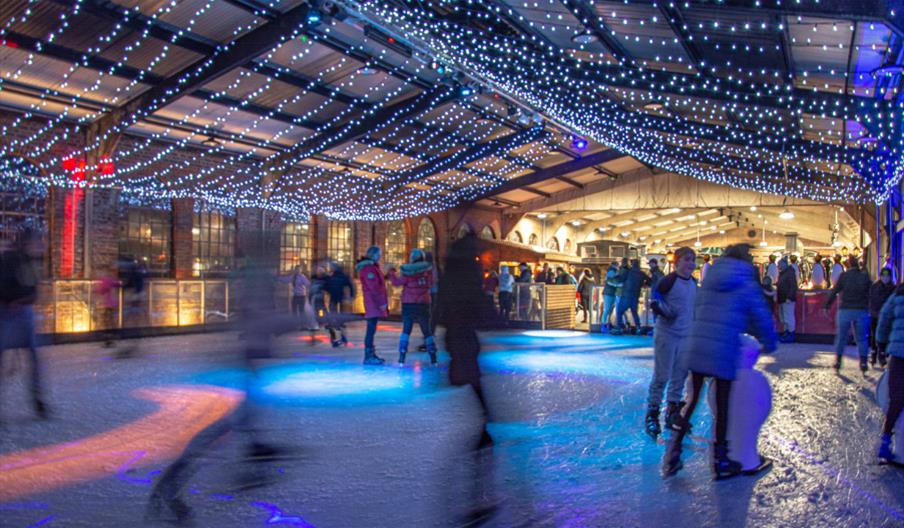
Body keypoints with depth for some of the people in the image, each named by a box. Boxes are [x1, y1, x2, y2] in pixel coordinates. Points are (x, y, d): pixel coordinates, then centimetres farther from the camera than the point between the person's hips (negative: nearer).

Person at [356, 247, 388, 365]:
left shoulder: (373, 267, 20)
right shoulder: (368, 268, -12)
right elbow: (373, 287, -18)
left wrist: (383, 301, 17)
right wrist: (381, 302, -17)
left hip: (375, 303, 10)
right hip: (373, 303, -10)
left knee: (372, 329, 12)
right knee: (371, 329, -9)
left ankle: (371, 354, 17)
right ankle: (368, 357, -8)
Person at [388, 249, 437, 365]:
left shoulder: (408, 272, -12)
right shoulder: (428, 270, -2)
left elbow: (397, 282, -7)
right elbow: (431, 284, 10)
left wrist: (391, 272, 5)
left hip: (409, 304, -2)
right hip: (424, 304, 2)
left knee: (406, 330, 4)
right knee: (427, 331, 11)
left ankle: (402, 357, -5)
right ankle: (433, 358, 9)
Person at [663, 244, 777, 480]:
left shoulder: (708, 283, 14)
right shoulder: (747, 286, -1)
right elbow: (762, 319, 2)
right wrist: (769, 344, 21)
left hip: (694, 351, 5)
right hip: (723, 354, -4)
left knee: (691, 401, 15)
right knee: (722, 407, 9)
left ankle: (672, 455, 14)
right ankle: (720, 462, 21)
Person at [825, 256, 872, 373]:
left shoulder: (843, 276, -3)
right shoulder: (865, 276, 1)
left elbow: (834, 291, -4)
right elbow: (870, 294, 2)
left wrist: (827, 305, 0)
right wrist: (869, 308, 9)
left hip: (845, 310, -1)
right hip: (861, 311, 1)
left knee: (841, 337, 8)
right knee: (861, 338, 9)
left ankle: (838, 361, 8)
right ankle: (863, 362, 3)